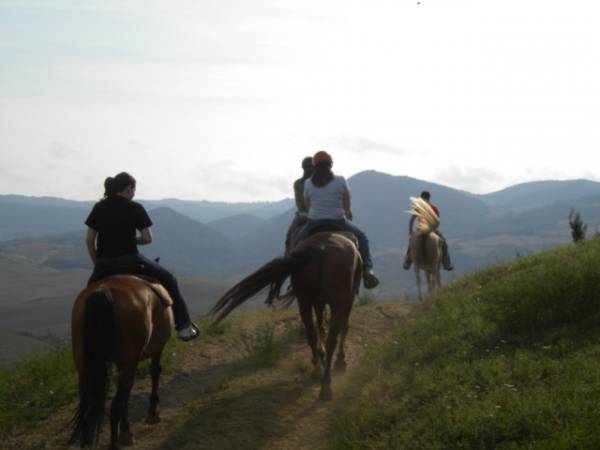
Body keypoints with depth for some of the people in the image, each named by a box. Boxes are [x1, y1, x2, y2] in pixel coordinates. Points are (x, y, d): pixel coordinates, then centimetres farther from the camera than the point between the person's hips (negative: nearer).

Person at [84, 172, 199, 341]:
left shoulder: (99, 208, 5)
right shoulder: (135, 208, -5)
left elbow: (89, 240, 4)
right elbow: (147, 238, -5)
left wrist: (97, 263, 14)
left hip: (104, 265, 3)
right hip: (130, 260, -3)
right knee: (168, 280, 14)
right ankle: (183, 326, 11)